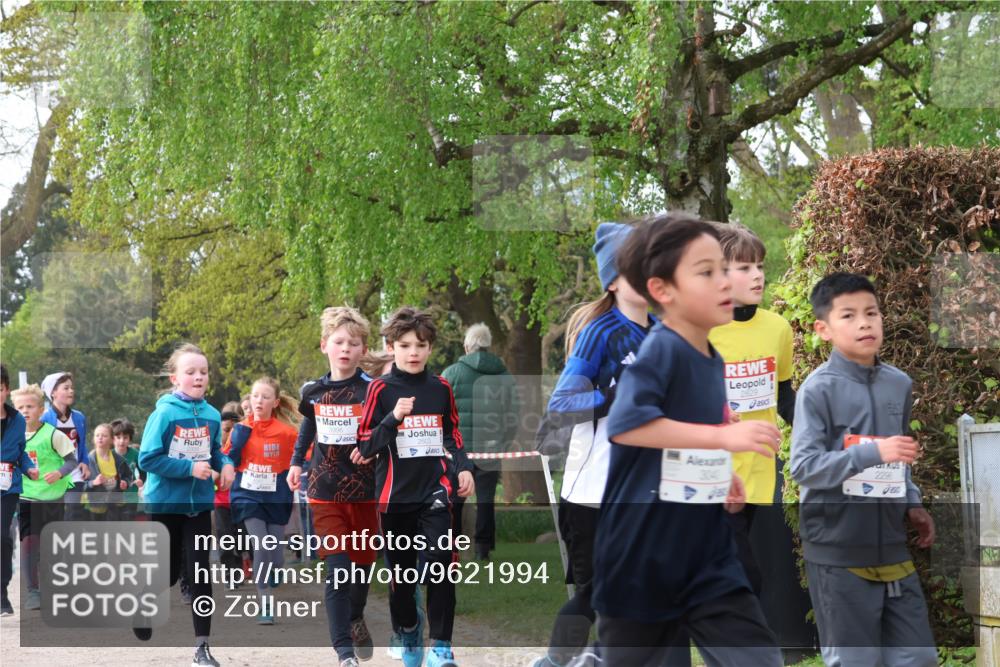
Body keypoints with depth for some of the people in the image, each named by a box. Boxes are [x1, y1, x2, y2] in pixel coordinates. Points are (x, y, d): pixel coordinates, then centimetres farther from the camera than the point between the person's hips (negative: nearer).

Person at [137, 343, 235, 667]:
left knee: (200, 572, -2)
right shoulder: (164, 413, -15)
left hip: (199, 503, 3)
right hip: (166, 503, -3)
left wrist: (225, 465, -8)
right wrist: (189, 468, -24)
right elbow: (148, 458, -17)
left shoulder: (212, 415, -1)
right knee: (169, 573, 9)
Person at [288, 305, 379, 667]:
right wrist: (296, 462, 18)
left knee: (363, 563, 13)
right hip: (325, 492, 0)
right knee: (337, 570, -10)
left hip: (363, 491, 0)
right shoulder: (313, 391, 2)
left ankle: (355, 618, 44)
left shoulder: (372, 390, -8)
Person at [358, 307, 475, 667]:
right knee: (401, 570, 9)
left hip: (434, 492, 1)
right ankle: (408, 632, 31)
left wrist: (463, 467, 6)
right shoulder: (380, 389, -5)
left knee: (440, 566, -13)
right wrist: (394, 418, -21)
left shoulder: (441, 388, 5)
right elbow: (365, 447, -8)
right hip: (395, 495, -1)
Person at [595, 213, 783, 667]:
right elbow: (625, 425, -33)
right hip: (643, 553, -7)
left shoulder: (711, 360, 8)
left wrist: (723, 476, 6)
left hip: (708, 552, 7)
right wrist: (723, 436, -34)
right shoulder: (660, 350, -17)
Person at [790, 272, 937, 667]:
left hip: (891, 548, 6)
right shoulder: (818, 389, -12)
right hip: (838, 552, -6)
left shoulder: (900, 384, 8)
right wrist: (873, 452, -27)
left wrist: (912, 504, 9)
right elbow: (803, 467, -19)